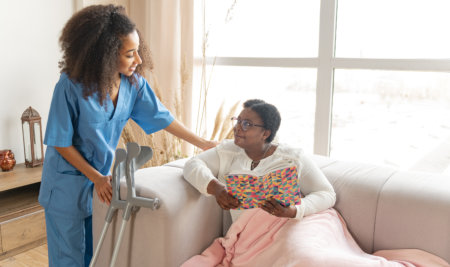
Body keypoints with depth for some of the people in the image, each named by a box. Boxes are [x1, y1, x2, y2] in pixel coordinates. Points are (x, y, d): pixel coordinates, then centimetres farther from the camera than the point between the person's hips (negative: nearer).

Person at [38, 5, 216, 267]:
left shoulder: (134, 82, -11)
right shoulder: (71, 86, -25)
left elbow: (161, 117, -2)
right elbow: (61, 143, -17)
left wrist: (203, 143, 0)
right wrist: (96, 178, -16)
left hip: (102, 177, 5)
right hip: (69, 183, -4)